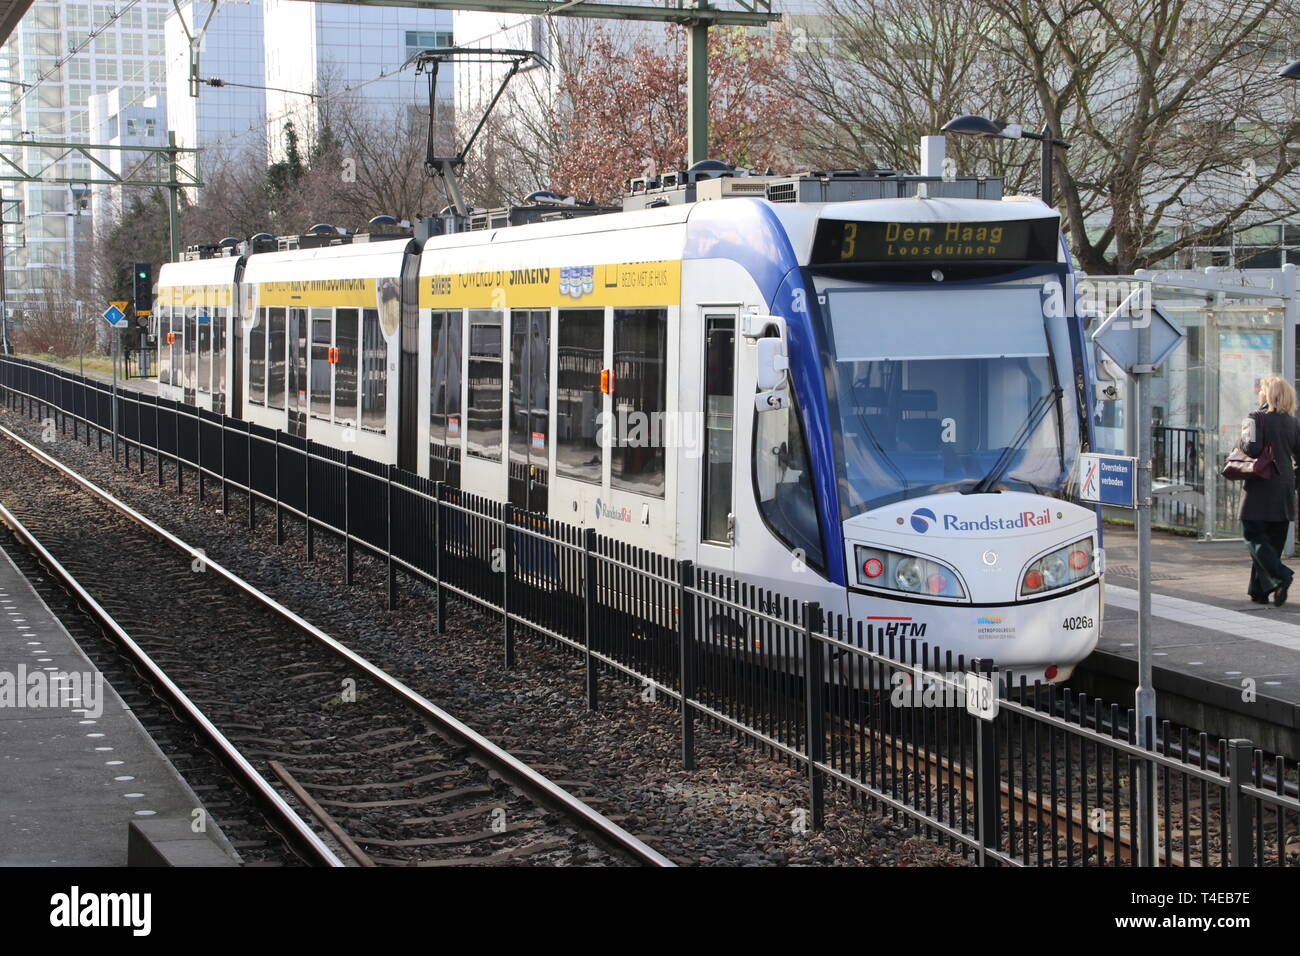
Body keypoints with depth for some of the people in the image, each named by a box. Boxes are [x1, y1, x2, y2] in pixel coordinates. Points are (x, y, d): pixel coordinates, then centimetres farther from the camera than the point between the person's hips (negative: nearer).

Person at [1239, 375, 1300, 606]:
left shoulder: (1257, 418, -9)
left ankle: (1280, 575, -21)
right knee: (1274, 539, 10)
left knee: (1254, 536, -1)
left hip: (1260, 487, -6)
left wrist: (1240, 444, 0)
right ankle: (1260, 590, 11)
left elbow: (1252, 447, -20)